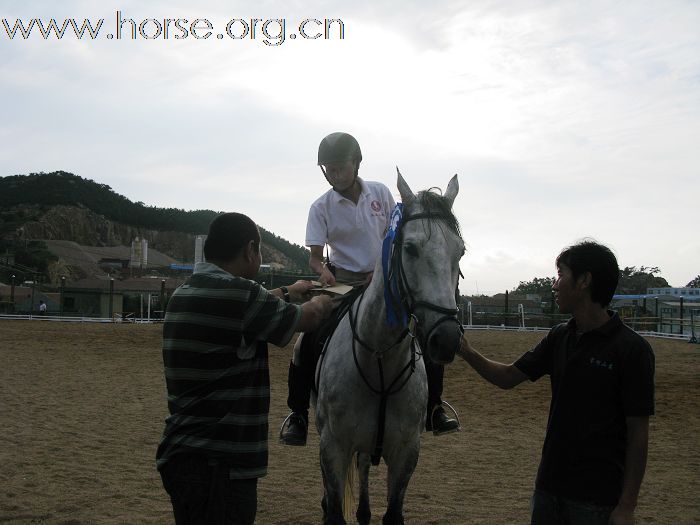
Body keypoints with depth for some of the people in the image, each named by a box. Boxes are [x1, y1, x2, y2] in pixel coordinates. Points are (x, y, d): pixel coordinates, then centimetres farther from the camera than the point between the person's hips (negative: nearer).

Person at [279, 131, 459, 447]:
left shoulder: (381, 193, -1)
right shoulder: (321, 207, -6)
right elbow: (314, 256, -8)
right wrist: (323, 270, -31)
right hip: (341, 284, -2)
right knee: (307, 343, -20)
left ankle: (434, 410, 9)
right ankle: (297, 415, -5)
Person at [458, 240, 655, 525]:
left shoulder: (632, 349, -14)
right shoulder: (559, 338, 5)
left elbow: (638, 433, -13)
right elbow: (508, 377, 13)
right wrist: (467, 351, -3)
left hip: (598, 497, -6)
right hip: (550, 485, 6)